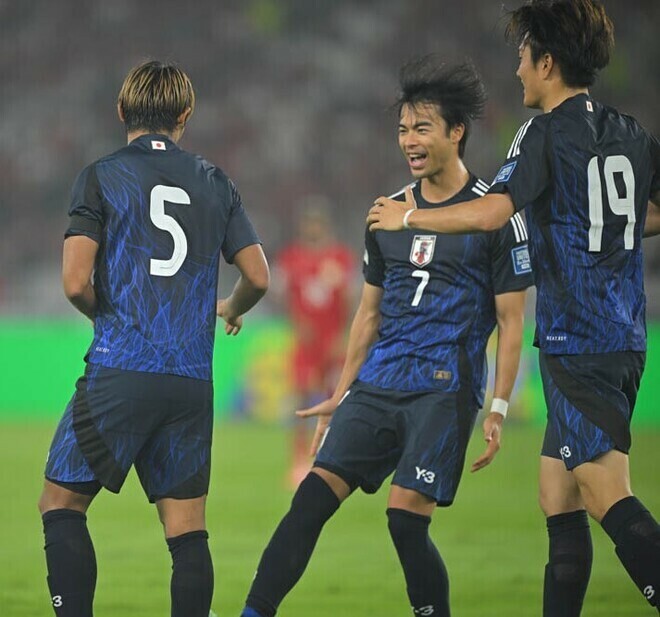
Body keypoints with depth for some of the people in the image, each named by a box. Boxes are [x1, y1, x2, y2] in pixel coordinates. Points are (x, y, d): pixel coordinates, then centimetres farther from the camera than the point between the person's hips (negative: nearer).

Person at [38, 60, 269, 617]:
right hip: (192, 380, 4)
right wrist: (230, 310, 32)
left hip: (120, 369, -4)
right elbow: (258, 277, 10)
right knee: (187, 528, 5)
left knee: (62, 504, 6)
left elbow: (76, 282, -9)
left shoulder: (102, 178, -1)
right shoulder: (215, 183, 11)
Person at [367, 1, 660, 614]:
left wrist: (408, 217, -6)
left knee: (609, 498, -14)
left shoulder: (549, 132, -9)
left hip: (575, 343, -8)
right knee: (557, 498, 13)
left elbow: (490, 212, -20)